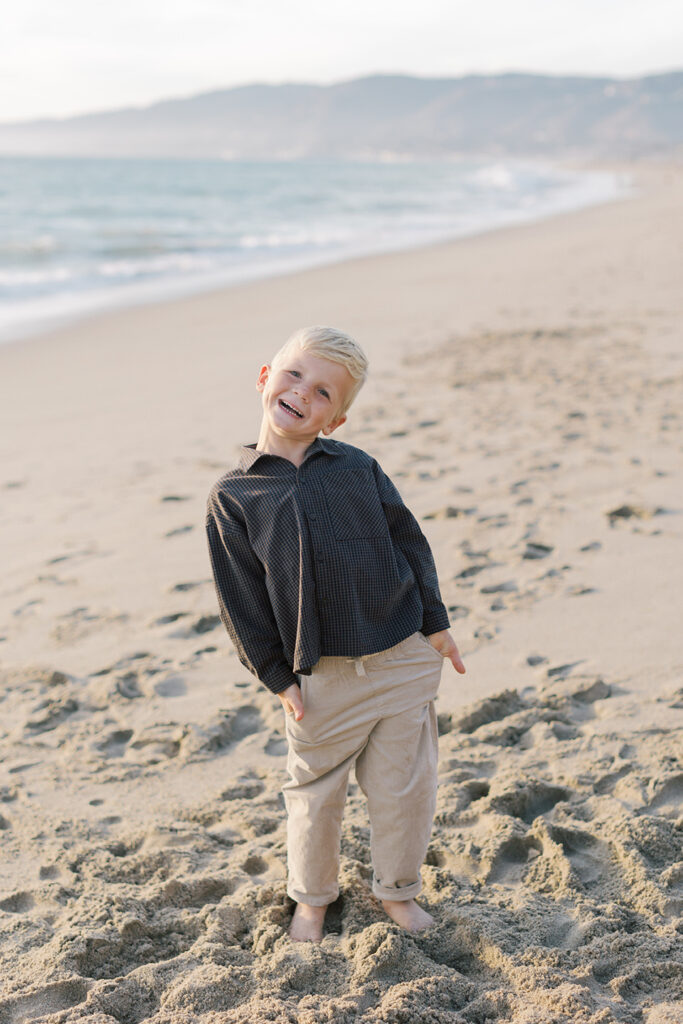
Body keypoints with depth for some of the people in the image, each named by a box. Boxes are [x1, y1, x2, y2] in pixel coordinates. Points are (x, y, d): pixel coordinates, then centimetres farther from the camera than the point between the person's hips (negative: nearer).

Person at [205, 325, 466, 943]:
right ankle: (312, 894, 40)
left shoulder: (359, 468, 2)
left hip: (404, 660, 1)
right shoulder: (233, 496, -3)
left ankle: (397, 887, 37)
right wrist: (277, 675, -3)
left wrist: (434, 622, 5)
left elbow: (409, 541, 7)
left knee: (404, 785, 12)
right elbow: (241, 597, -2)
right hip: (321, 677, -1)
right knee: (315, 792, 14)